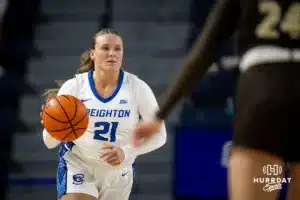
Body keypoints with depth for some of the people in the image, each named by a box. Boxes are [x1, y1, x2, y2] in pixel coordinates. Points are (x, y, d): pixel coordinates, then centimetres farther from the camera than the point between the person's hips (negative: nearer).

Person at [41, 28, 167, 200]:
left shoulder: (137, 87, -12)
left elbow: (159, 134, -8)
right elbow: (50, 142, -11)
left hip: (118, 172, 2)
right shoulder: (74, 86, -12)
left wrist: (126, 152, -25)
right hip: (77, 165, -2)